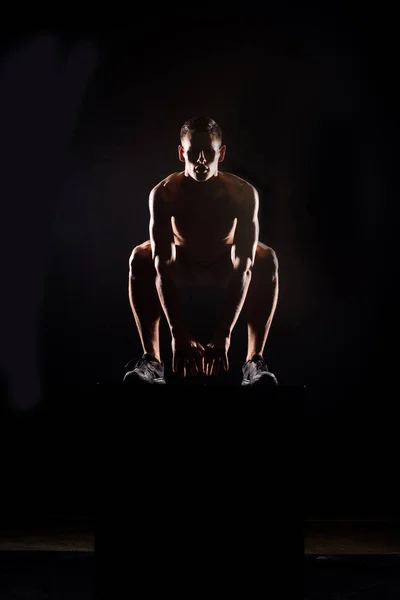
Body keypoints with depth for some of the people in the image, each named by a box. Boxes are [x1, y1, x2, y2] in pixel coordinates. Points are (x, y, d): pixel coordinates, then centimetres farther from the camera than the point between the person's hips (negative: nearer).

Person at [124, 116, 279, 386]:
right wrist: (178, 334, -50)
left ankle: (255, 361, -31)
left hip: (225, 265, 0)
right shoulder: (164, 193, -31)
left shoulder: (243, 193, -33)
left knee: (267, 259, -31)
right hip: (182, 265, 1)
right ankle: (151, 360, -28)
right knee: (140, 258, -30)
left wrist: (224, 334, -51)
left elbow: (243, 267, -41)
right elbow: (163, 266, -39)